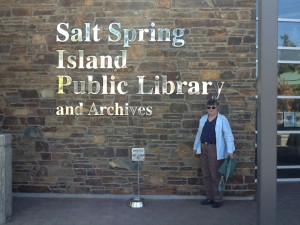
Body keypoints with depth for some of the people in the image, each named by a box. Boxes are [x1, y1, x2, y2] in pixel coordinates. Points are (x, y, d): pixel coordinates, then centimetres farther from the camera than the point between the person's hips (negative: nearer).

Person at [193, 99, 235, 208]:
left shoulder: (222, 119, -5)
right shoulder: (203, 119, 13)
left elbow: (228, 135, -10)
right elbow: (199, 134, 20)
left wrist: (230, 151, -17)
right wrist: (195, 147, 20)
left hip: (215, 150, -6)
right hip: (203, 149, 6)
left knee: (215, 176, -2)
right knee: (206, 175, 10)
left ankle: (218, 199, 10)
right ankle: (209, 197, 22)